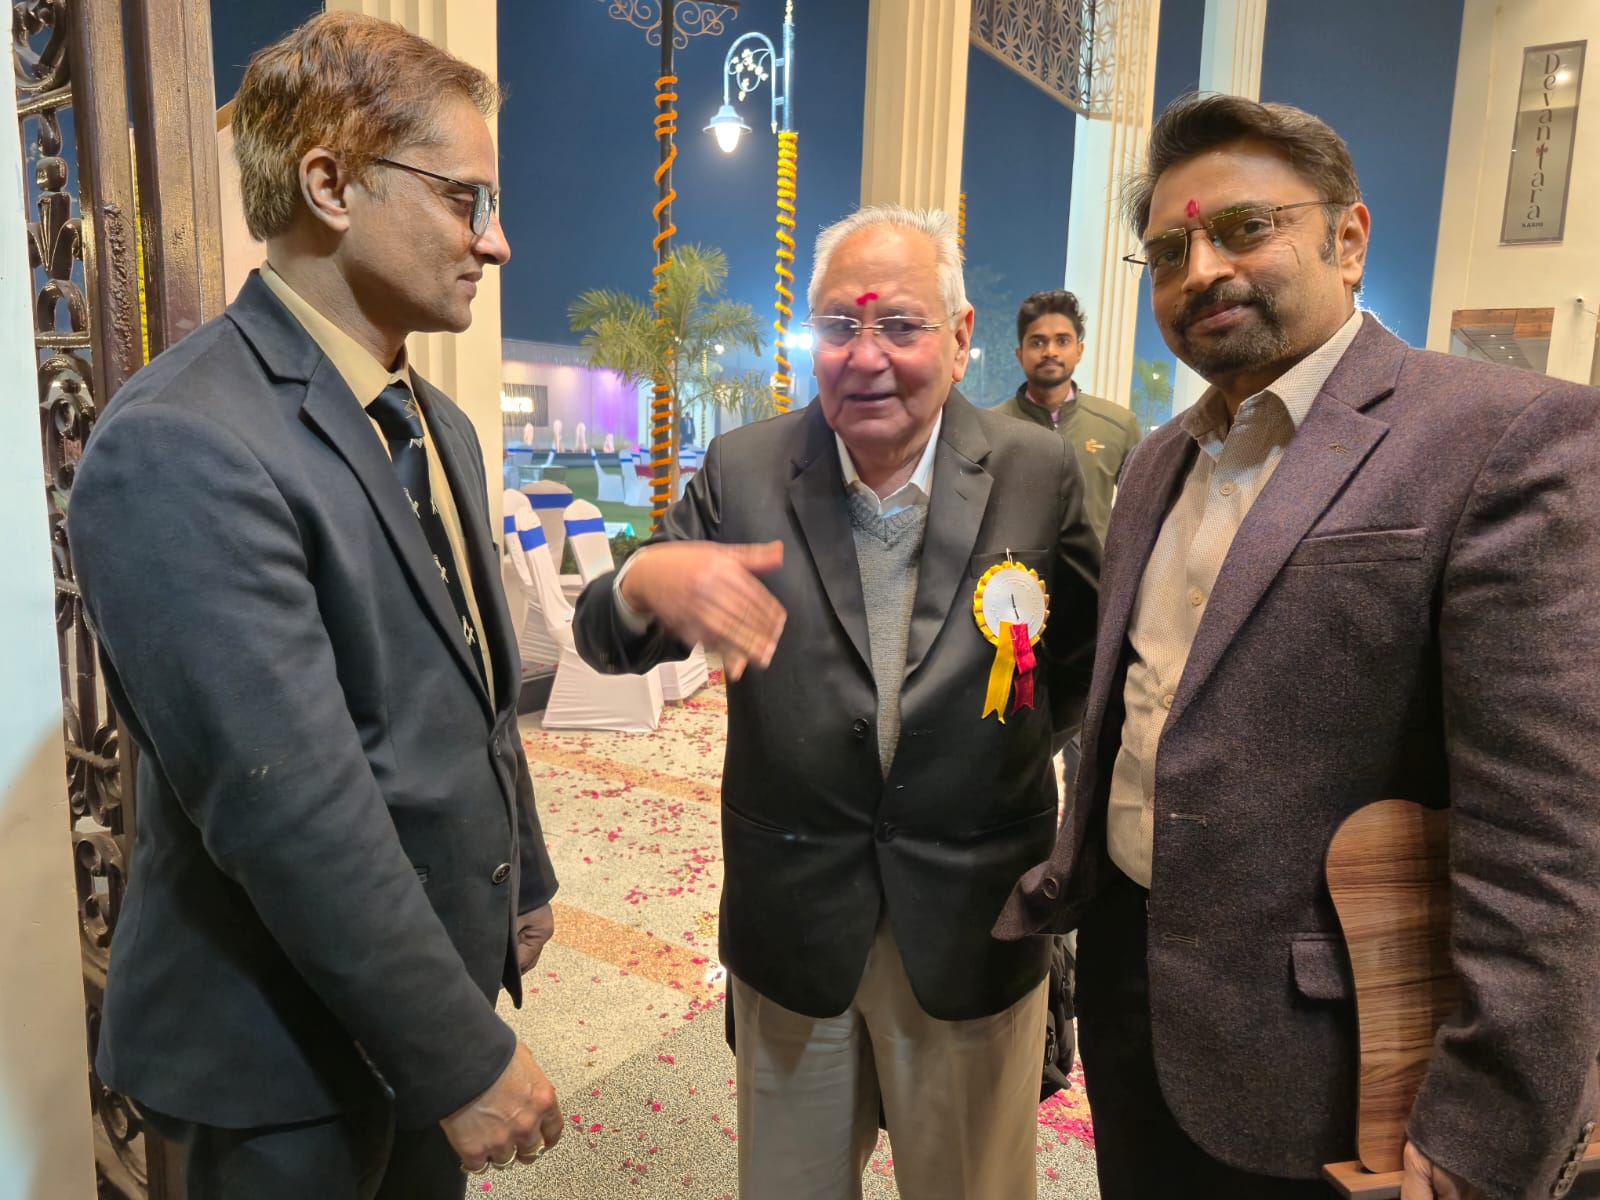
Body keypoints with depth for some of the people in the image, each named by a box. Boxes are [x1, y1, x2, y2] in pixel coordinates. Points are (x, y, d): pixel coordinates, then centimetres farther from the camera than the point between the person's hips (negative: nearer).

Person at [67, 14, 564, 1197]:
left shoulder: (438, 424, 5)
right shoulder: (183, 445, -24)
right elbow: (292, 810, -27)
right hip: (297, 1044, -7)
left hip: (434, 974, 8)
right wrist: (468, 1056, -20)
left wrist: (523, 876, 17)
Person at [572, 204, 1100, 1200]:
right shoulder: (742, 471, -7)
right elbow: (606, 643, -7)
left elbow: (1083, 662, 4)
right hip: (791, 920, 1)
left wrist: (1002, 735, -11)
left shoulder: (1039, 473, -8)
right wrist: (645, 581, -28)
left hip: (975, 923, 0)